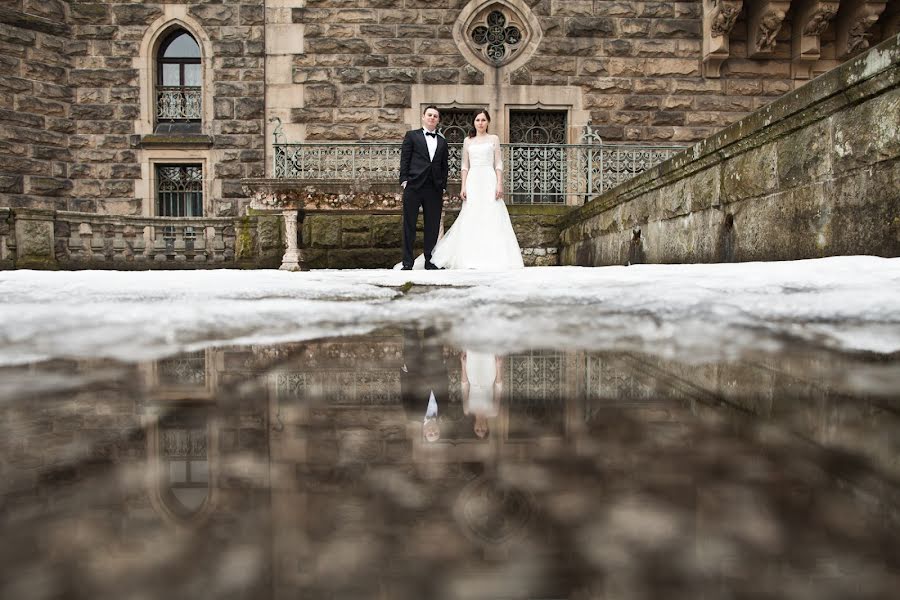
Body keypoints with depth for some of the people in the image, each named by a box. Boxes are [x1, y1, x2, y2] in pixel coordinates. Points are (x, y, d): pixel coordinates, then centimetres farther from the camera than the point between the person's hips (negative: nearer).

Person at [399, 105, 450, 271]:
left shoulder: (442, 141, 18)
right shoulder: (412, 135, 8)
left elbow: (445, 165, 16)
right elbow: (404, 159, 3)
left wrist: (443, 186, 8)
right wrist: (404, 180, -7)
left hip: (434, 189, 3)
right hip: (414, 186, -3)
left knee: (433, 226, 4)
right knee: (409, 224, 0)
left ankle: (429, 260, 13)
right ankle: (407, 261, 4)